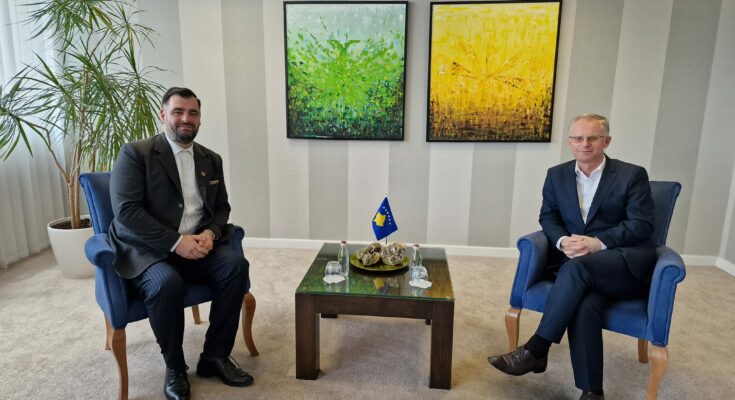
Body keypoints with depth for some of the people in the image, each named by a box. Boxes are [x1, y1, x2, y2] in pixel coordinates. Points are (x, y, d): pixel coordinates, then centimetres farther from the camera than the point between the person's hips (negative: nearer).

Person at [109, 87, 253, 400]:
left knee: (236, 265, -22)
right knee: (167, 283, -34)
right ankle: (175, 367, -8)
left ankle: (215, 356, -6)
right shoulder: (135, 153, -6)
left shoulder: (211, 159, 11)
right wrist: (176, 241, -23)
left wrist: (210, 233, -10)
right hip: (147, 249, -4)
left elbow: (221, 208, 13)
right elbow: (126, 210, -15)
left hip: (196, 245, 5)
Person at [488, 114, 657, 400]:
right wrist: (563, 241, -12)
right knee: (586, 304, -32)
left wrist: (598, 243, -19)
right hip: (578, 262, 3)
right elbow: (548, 217, 11)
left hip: (627, 261, -2)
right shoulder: (557, 175, 12)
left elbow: (642, 224, -5)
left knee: (576, 267, -35)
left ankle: (535, 350, -28)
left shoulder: (632, 175, 1)